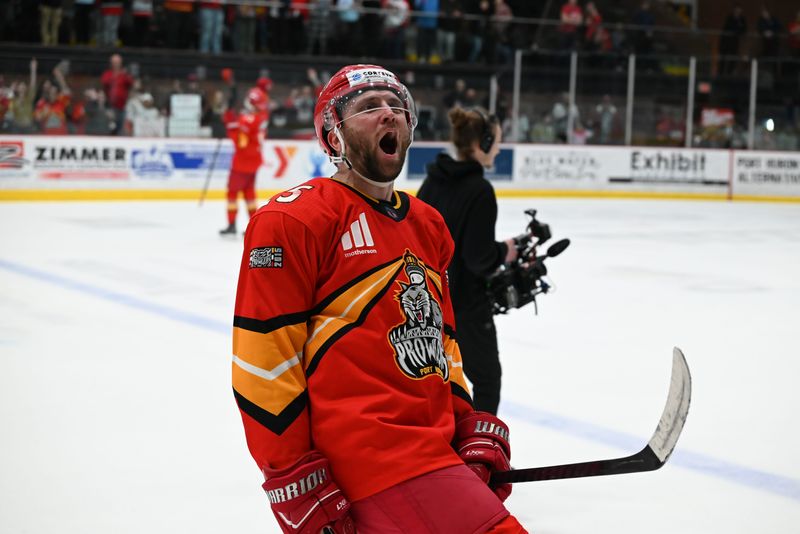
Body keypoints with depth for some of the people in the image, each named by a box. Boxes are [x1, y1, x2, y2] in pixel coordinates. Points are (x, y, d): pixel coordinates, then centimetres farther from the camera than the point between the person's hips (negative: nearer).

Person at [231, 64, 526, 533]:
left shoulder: (429, 227, 20)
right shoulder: (291, 221, -6)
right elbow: (264, 360, -10)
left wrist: (472, 430, 14)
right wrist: (297, 481, -12)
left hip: (434, 450, 9)